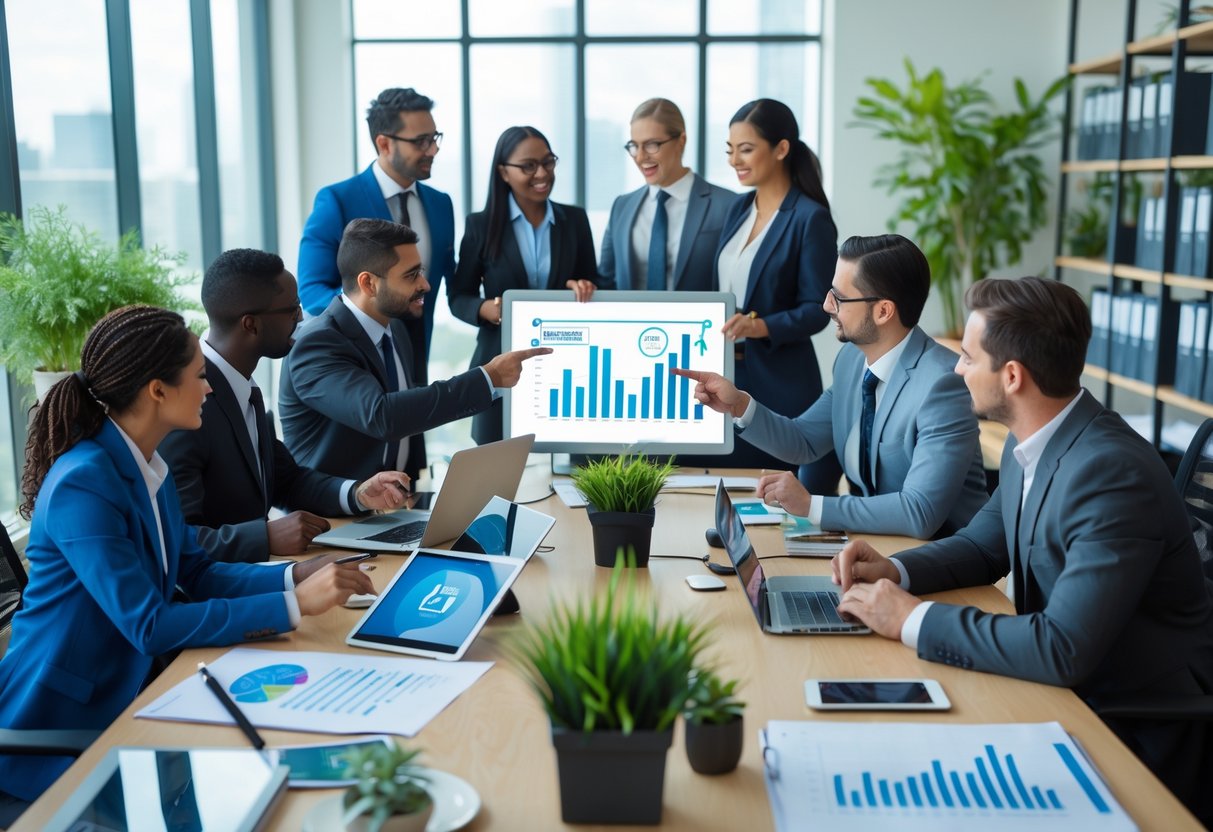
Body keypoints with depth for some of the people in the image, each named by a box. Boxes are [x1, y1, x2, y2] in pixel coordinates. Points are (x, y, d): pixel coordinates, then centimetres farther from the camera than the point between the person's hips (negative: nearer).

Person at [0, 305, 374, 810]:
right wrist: (295, 604, -29)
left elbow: (198, 574, 7)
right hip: (57, 731, -8)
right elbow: (150, 626, -28)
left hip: (121, 698, 8)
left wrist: (294, 575, -9)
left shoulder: (148, 466, 3)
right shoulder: (83, 484, -26)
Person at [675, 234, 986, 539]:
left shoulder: (941, 383, -24)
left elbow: (922, 514, -29)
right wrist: (739, 405, -5)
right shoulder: (852, 356, 0)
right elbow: (804, 441, 11)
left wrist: (811, 504, -26)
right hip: (874, 534, 7)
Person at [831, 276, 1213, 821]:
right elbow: (983, 545, 13)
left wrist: (914, 619, -25)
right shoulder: (1032, 444, -2)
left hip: (1142, 736, -7)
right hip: (1067, 687, 7)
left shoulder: (1111, 473, -28)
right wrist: (895, 571, -5)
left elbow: (1063, 649, -33)